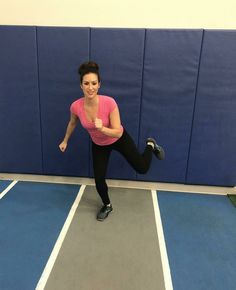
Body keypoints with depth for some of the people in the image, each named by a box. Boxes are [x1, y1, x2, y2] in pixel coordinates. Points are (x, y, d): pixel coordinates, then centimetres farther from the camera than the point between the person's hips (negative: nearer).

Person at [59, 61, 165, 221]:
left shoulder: (109, 103, -35)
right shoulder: (76, 107, -26)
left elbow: (118, 132, -29)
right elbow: (72, 123, -1)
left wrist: (102, 128, -48)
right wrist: (65, 141, 12)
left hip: (119, 139, -2)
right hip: (99, 145, 2)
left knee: (142, 168, 6)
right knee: (99, 179, 3)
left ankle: (151, 145, 40)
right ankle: (107, 206, 35)